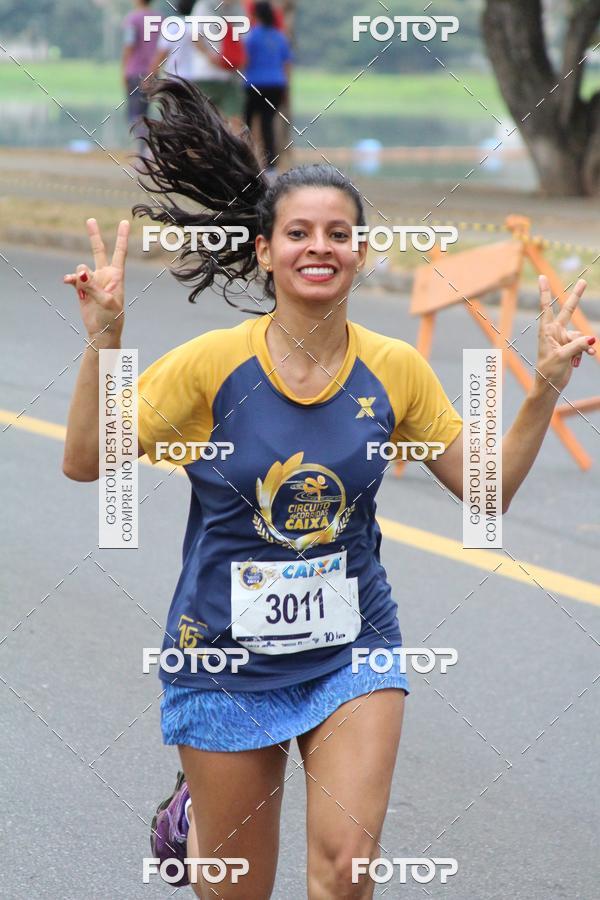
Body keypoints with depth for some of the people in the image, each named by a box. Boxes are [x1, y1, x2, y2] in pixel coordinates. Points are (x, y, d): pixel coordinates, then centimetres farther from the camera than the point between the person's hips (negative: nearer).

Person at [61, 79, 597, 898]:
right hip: (226, 654, -1)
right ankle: (196, 810, 49)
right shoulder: (213, 363, -13)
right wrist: (103, 341, -26)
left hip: (351, 652, 1)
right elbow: (85, 463, -14)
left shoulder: (394, 370, -4)